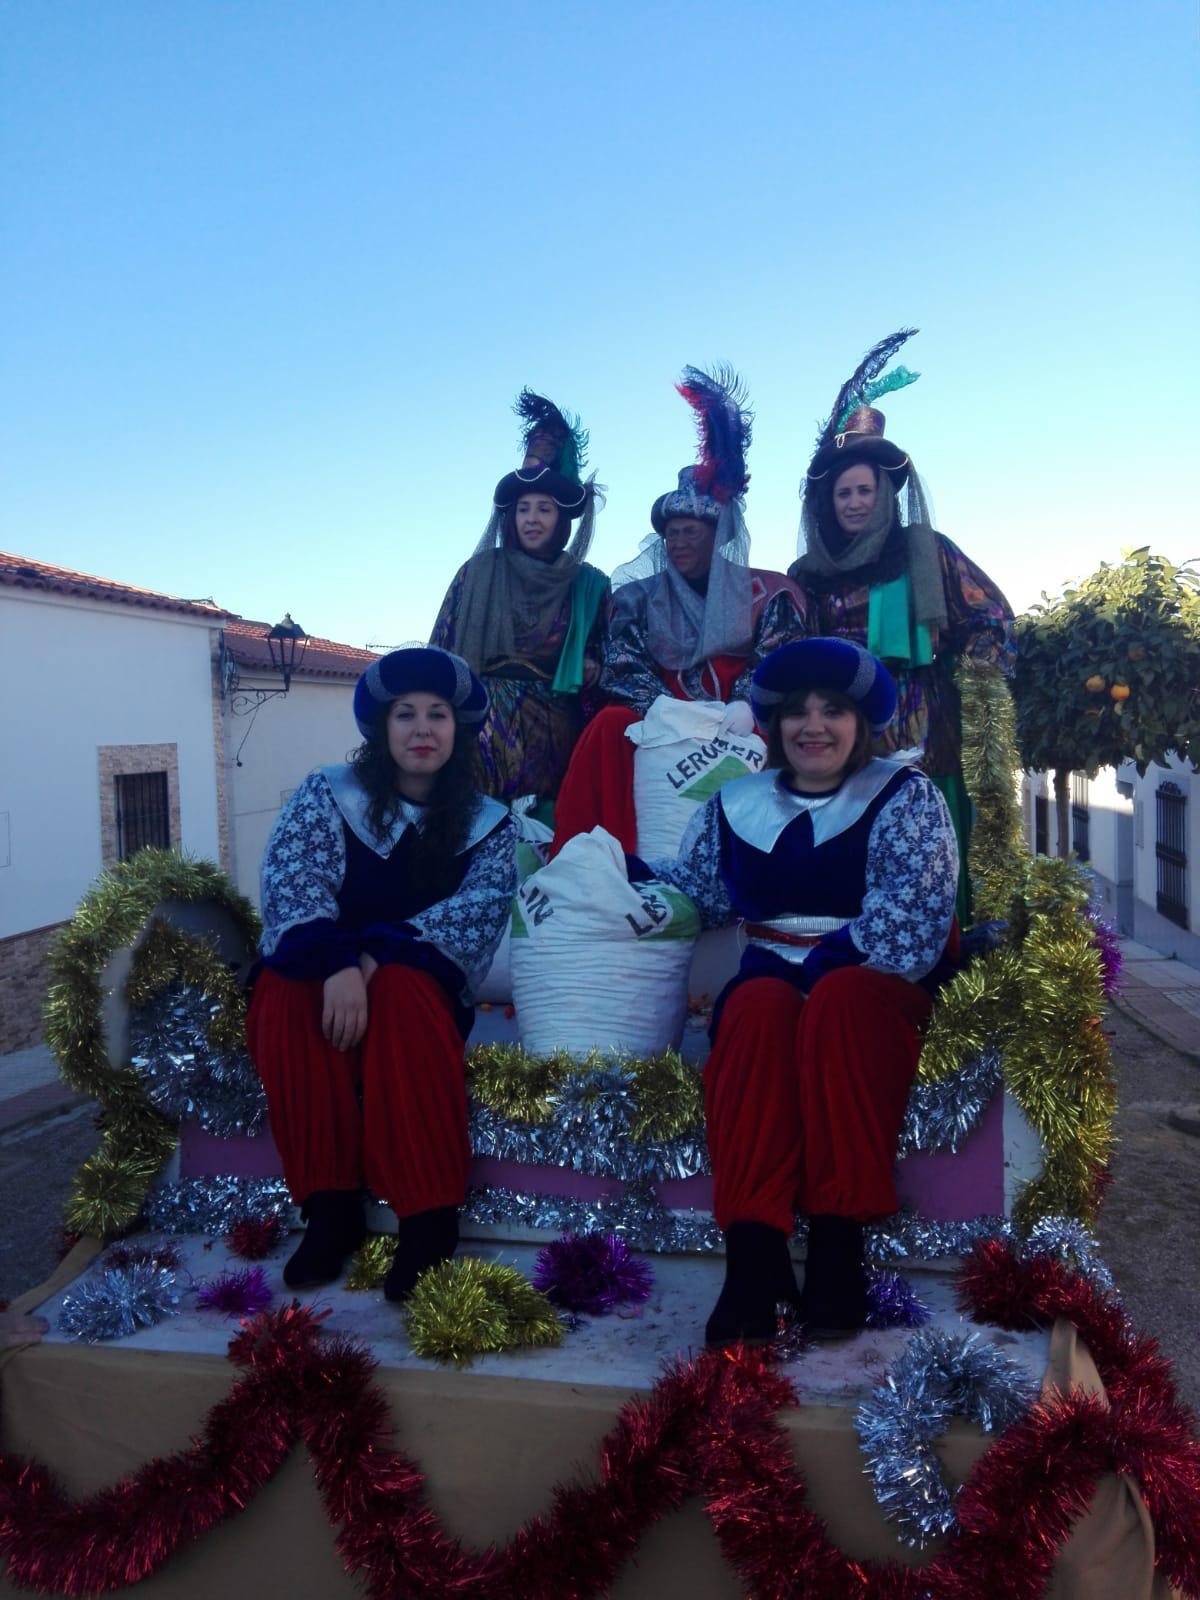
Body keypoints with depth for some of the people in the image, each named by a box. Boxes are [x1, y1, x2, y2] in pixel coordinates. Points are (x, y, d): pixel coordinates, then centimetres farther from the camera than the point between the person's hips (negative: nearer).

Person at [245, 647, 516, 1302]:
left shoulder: (488, 824, 4)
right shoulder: (324, 795, 0)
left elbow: (479, 910, -12)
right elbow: (291, 890, -14)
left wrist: (376, 958, -26)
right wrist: (339, 966, -33)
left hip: (419, 984, 0)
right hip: (315, 971, 1)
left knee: (402, 991, -34)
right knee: (283, 997, -33)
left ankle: (430, 1219, -32)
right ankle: (330, 1208, -26)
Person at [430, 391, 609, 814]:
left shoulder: (590, 585, 11)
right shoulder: (480, 571, 7)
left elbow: (602, 655, 15)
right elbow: (445, 650, 6)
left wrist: (593, 667, -7)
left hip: (556, 726, 2)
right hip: (487, 718, -1)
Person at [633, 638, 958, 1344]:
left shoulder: (906, 796, 4)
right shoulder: (737, 805, 16)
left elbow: (909, 913, -10)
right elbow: (696, 894, 16)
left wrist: (824, 963, -19)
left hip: (880, 985, -2)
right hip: (771, 975, 2)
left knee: (840, 997, -36)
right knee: (759, 1006, -33)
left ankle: (839, 1244, -32)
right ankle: (753, 1251, -37)